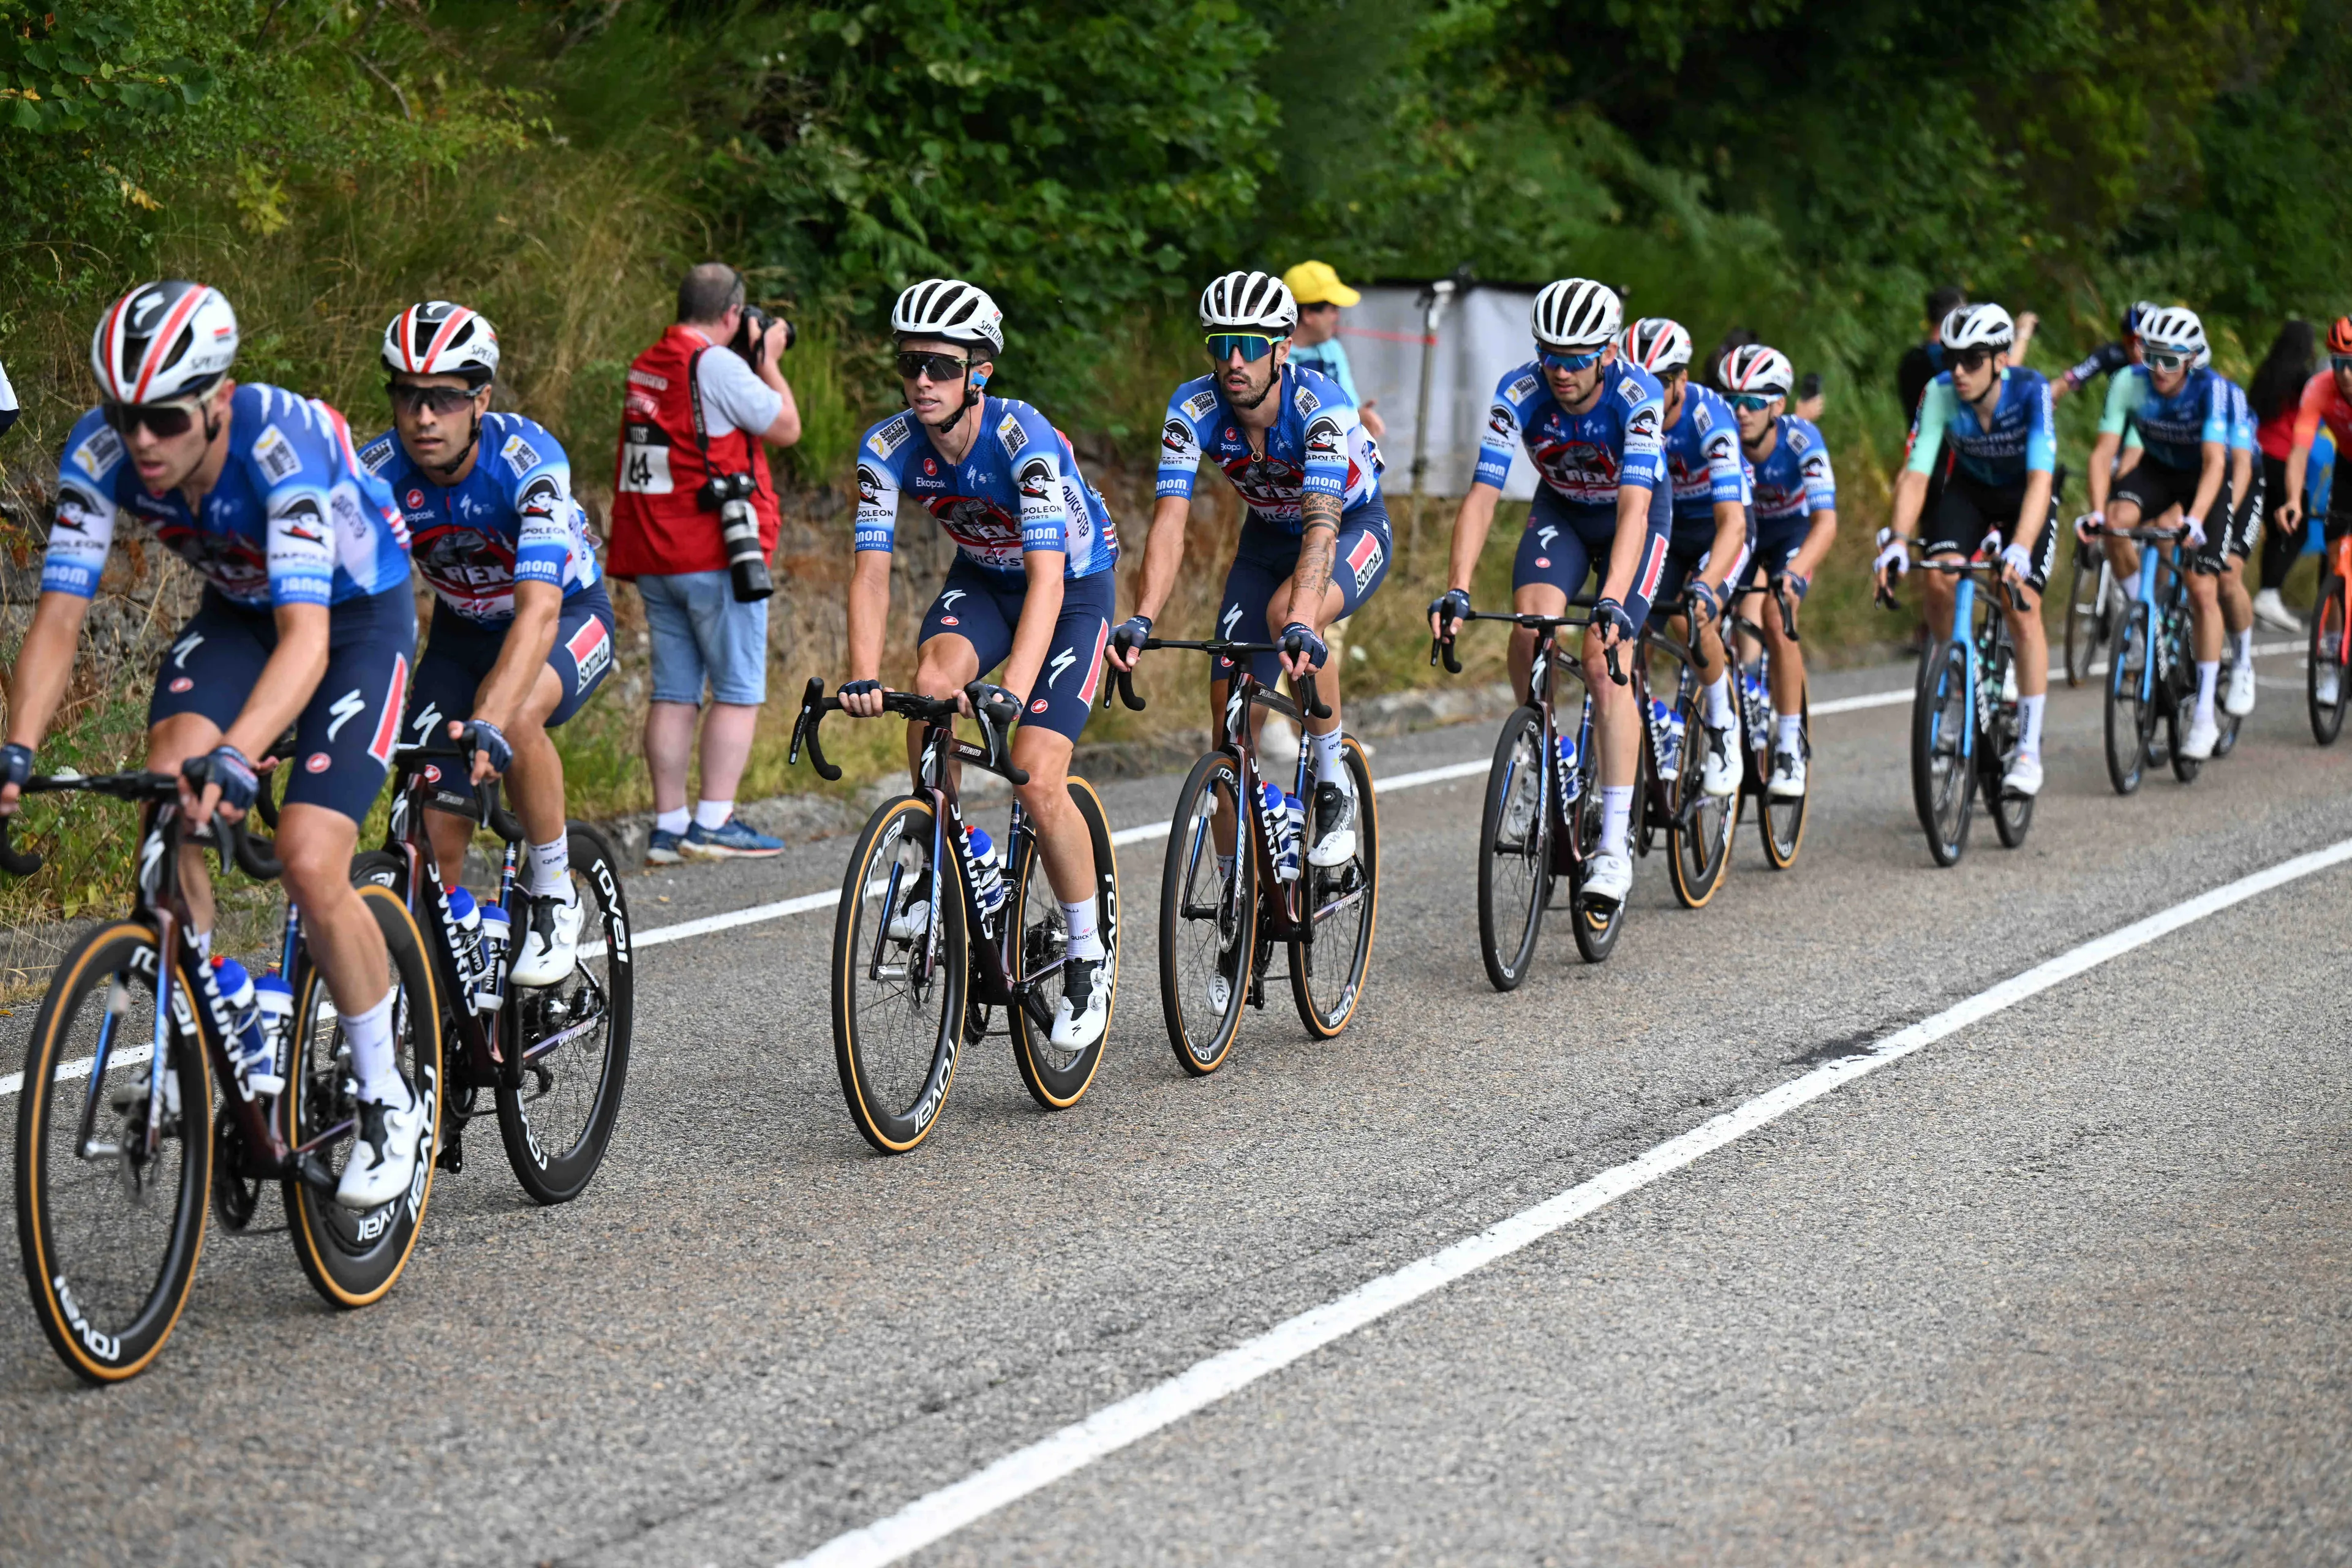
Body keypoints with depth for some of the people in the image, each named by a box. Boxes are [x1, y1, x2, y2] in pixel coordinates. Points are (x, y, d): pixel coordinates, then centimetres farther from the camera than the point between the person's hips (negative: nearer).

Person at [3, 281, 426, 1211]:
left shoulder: (283, 444, -37)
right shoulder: (101, 451, -23)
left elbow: (306, 637, -46)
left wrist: (235, 757, -61)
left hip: (358, 614, -5)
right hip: (236, 609, 5)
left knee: (308, 864, -19)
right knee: (166, 798, -22)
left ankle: (392, 1106, 0)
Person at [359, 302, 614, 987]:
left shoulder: (527, 460, -34)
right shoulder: (376, 471, -23)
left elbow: (538, 611, -45)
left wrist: (487, 725, -60)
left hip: (570, 617, -4)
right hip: (463, 628, 4)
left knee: (515, 718, -35)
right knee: (434, 824, -11)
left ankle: (554, 893, -14)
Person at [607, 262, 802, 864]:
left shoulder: (645, 368, 11)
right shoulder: (718, 365, -13)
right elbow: (786, 428, -6)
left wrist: (750, 361, 21)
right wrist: (768, 360, 7)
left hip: (653, 559, 8)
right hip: (714, 553, -8)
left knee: (674, 690, 9)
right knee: (739, 690, -1)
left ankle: (668, 825, 7)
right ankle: (713, 823, -6)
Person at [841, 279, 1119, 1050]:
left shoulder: (1026, 442, -33)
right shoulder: (889, 448, -19)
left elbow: (1047, 580, -40)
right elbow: (871, 569, -21)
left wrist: (1014, 688, -52)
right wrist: (862, 676, -37)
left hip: (1076, 584, -4)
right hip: (981, 577, 4)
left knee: (1037, 782, -17)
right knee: (933, 682, -30)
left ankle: (1087, 960, 3)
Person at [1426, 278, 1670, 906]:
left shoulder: (1638, 396, -33)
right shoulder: (1518, 393, -25)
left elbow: (1633, 508, -41)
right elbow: (1481, 497, -29)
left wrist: (1611, 602, -54)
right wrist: (1456, 591, -41)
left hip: (1637, 514, -3)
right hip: (1560, 511, 3)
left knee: (1605, 660, -19)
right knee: (1531, 627, -25)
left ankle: (1614, 849, -16)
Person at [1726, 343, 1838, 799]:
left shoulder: (1801, 440, -32)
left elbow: (1826, 521, -41)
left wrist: (1796, 571, -59)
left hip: (1792, 532, -2)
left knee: (1776, 619, -25)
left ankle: (1790, 745, -13)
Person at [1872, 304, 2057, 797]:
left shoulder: (2031, 391, -33)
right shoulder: (1940, 393, -26)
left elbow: (2040, 479, -42)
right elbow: (1916, 474, -29)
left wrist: (2020, 549, -56)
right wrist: (1897, 542, -45)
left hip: (2024, 498, -2)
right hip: (1969, 490, 2)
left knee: (2023, 611, -17)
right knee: (1939, 580, -24)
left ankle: (2029, 750, -9)